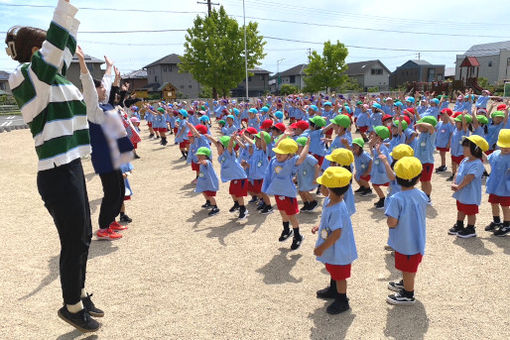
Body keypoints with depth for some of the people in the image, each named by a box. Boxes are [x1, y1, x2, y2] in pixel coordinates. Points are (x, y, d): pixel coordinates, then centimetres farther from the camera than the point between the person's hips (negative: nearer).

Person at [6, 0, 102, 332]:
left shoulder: (49, 78, 13)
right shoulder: (27, 77, -11)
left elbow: (64, 49, 25)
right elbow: (53, 46, -27)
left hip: (70, 169, 9)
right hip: (58, 176, -9)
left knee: (84, 236, 19)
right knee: (73, 243, 4)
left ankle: (79, 294, 38)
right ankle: (72, 307, 25)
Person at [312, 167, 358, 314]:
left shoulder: (338, 210, -37)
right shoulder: (328, 200, -6)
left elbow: (336, 234, -33)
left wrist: (322, 248, -25)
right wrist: (319, 226, 7)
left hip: (338, 250, -9)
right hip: (332, 249, 9)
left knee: (340, 276, 12)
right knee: (333, 271, 30)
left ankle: (342, 301, 32)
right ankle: (333, 290, 54)